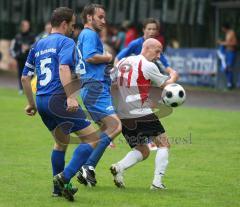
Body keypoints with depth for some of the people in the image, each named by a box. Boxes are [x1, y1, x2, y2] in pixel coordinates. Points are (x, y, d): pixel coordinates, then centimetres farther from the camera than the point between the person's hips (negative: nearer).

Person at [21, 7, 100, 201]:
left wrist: (31, 103, 30)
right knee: (92, 138, -6)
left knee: (61, 142, 26)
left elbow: (25, 78, 21)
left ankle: (59, 188, 27)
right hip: (58, 99, -8)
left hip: (41, 101, 8)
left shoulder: (38, 45, 20)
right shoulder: (66, 42, -3)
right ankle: (64, 177, -18)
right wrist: (70, 97, -29)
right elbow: (64, 68, -21)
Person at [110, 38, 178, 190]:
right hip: (142, 114, -7)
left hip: (123, 115, 7)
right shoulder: (148, 66, -7)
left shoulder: (122, 62, 14)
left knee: (143, 151, 16)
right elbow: (166, 85, 2)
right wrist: (173, 76, 23)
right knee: (164, 144, 8)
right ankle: (157, 182, -3)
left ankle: (119, 167, -9)